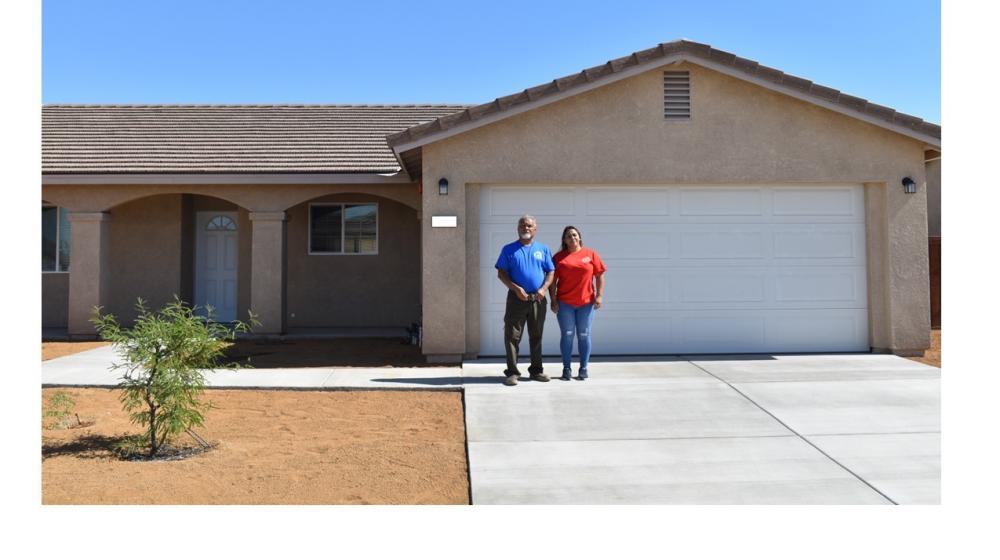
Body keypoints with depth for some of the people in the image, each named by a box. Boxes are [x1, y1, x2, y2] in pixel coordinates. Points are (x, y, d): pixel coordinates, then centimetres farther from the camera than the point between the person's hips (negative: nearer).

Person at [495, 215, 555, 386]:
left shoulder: (543, 250, 11)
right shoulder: (509, 249, 4)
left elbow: (551, 272, 8)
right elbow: (501, 273, -1)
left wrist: (543, 289, -10)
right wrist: (516, 288, -14)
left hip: (538, 299, 2)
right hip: (516, 298, -2)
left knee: (536, 336, 10)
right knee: (512, 336, -3)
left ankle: (536, 370, 20)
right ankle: (512, 372, 2)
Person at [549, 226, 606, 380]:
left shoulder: (591, 254, 5)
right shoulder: (559, 257, 5)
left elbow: (599, 275, 4)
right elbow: (552, 280, 4)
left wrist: (599, 295, -4)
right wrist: (553, 300, -2)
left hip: (586, 302, 0)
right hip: (564, 303, 0)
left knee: (584, 335, 6)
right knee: (566, 335, 3)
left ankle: (583, 368, 13)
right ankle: (566, 369, 9)